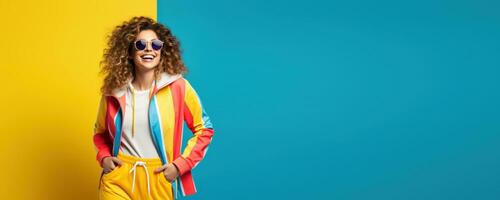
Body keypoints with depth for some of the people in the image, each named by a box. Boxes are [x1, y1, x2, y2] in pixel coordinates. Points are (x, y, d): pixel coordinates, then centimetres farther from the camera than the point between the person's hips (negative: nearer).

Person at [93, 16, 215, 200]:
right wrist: (104, 157, -1)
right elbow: (100, 131, 17)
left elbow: (204, 129, 1)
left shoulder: (178, 87, -7)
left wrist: (180, 165, -7)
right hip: (118, 179, 1)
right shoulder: (114, 91, 0)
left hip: (159, 180, -1)